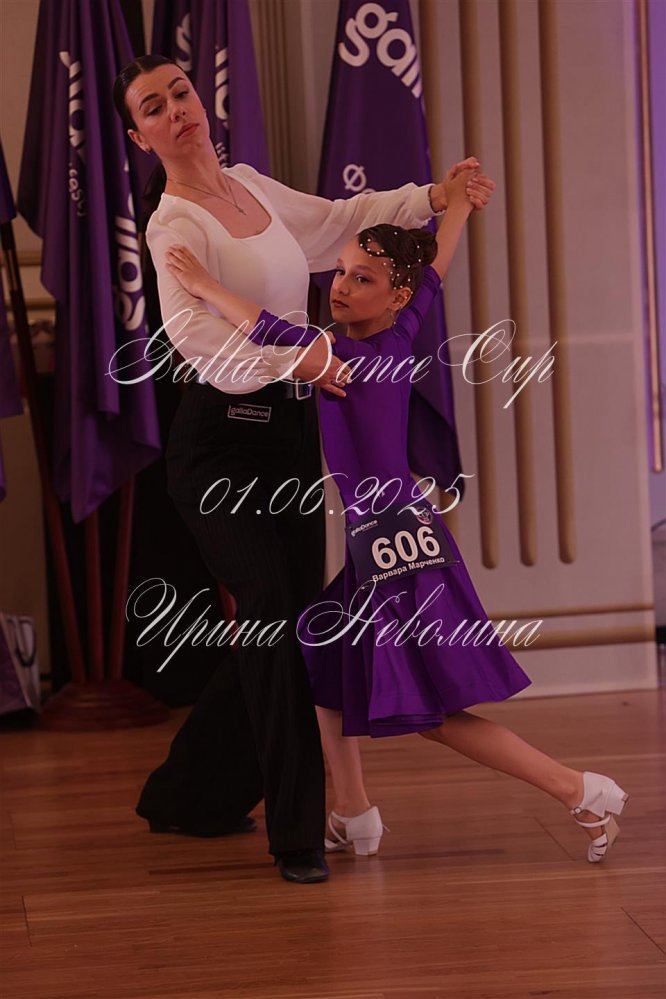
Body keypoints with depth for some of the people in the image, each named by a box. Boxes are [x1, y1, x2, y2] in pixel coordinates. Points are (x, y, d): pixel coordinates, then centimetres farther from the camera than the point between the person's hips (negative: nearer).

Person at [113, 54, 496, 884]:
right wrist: (296, 357, -39)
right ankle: (295, 832, -12)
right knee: (271, 606, -19)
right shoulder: (174, 224, -14)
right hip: (222, 440, -8)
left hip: (291, 433, 8)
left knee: (287, 625, 9)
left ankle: (190, 796, 26)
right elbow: (191, 329, -31)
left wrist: (431, 198, 19)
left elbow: (335, 221, 27)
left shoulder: (251, 186, 11)